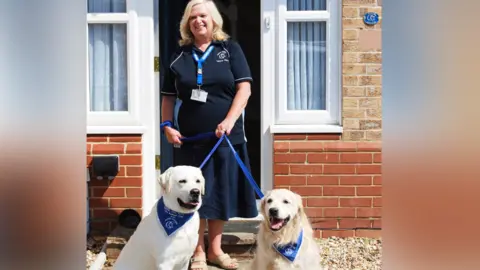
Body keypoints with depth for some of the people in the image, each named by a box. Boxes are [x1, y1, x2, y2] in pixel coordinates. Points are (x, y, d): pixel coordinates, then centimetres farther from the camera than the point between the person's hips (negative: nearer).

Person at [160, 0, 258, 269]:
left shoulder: (230, 48, 2)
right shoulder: (180, 56, 7)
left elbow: (244, 88, -5)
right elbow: (168, 96, 10)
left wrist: (230, 120, -17)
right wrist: (167, 125, -4)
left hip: (225, 136, 0)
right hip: (190, 137, 1)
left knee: (221, 193, 8)